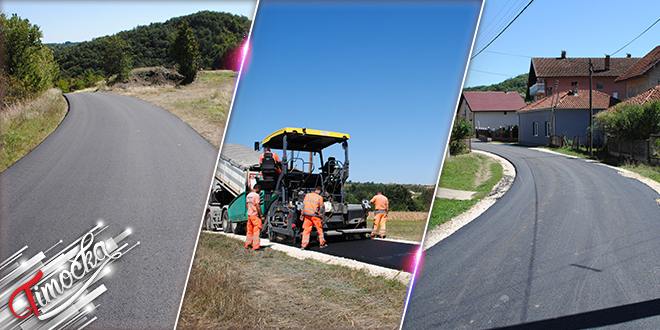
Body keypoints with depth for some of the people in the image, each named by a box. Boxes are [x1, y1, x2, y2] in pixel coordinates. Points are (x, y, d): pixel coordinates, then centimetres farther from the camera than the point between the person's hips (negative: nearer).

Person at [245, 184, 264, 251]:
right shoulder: (256, 195, -14)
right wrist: (261, 215, -14)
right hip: (255, 215, -8)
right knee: (257, 230, -5)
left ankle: (247, 245, 22)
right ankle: (256, 246, -7)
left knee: (250, 230, 16)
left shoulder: (248, 195, 12)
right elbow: (258, 206, -18)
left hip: (249, 215, 8)